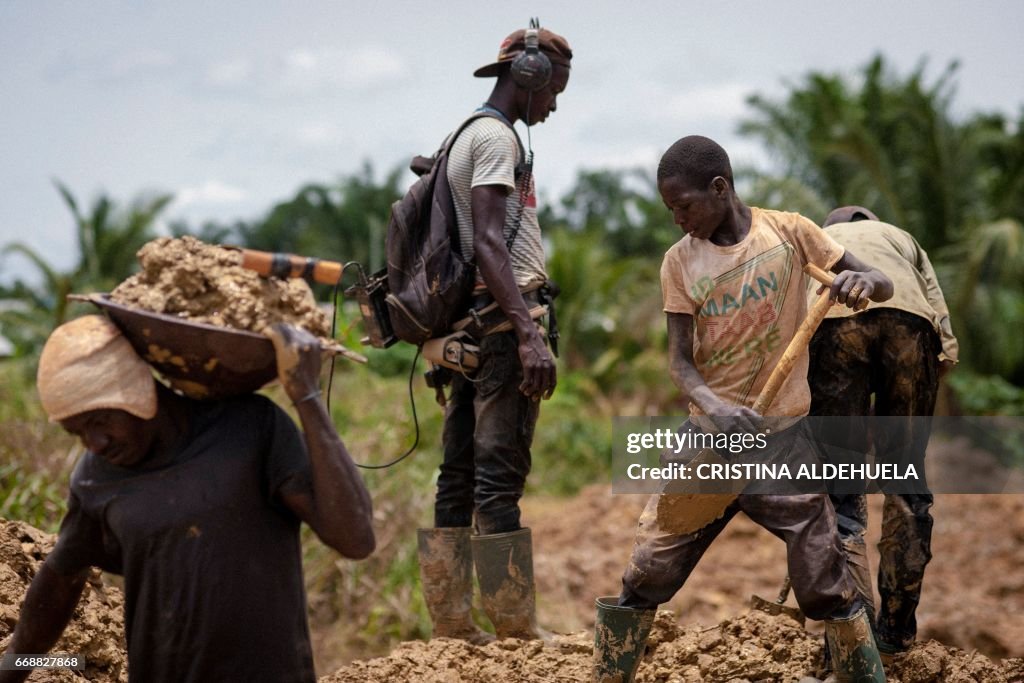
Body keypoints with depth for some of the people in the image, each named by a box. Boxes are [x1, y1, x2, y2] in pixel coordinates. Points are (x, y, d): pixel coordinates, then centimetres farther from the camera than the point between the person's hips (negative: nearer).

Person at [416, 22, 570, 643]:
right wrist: (529, 334, -27)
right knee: (500, 476, -11)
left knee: (461, 475, 8)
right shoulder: (496, 136, -9)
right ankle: (516, 627, -10)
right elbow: (488, 243, -20)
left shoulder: (466, 137, 21)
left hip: (471, 325, 10)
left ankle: (452, 622, 11)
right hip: (503, 318, -10)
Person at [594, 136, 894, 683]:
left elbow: (884, 287, 0)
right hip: (709, 434, 2)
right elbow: (678, 360, -4)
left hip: (782, 437, -2)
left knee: (826, 587, -2)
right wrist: (713, 406, -26)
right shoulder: (680, 261, 1)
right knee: (644, 575, -1)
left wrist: (862, 280, -25)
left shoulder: (788, 232, -4)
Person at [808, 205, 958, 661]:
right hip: (910, 320, 1)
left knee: (840, 486, 6)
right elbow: (947, 349, 23)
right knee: (906, 481, 13)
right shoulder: (900, 237, 39)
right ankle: (897, 628, 17)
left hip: (834, 321, -1)